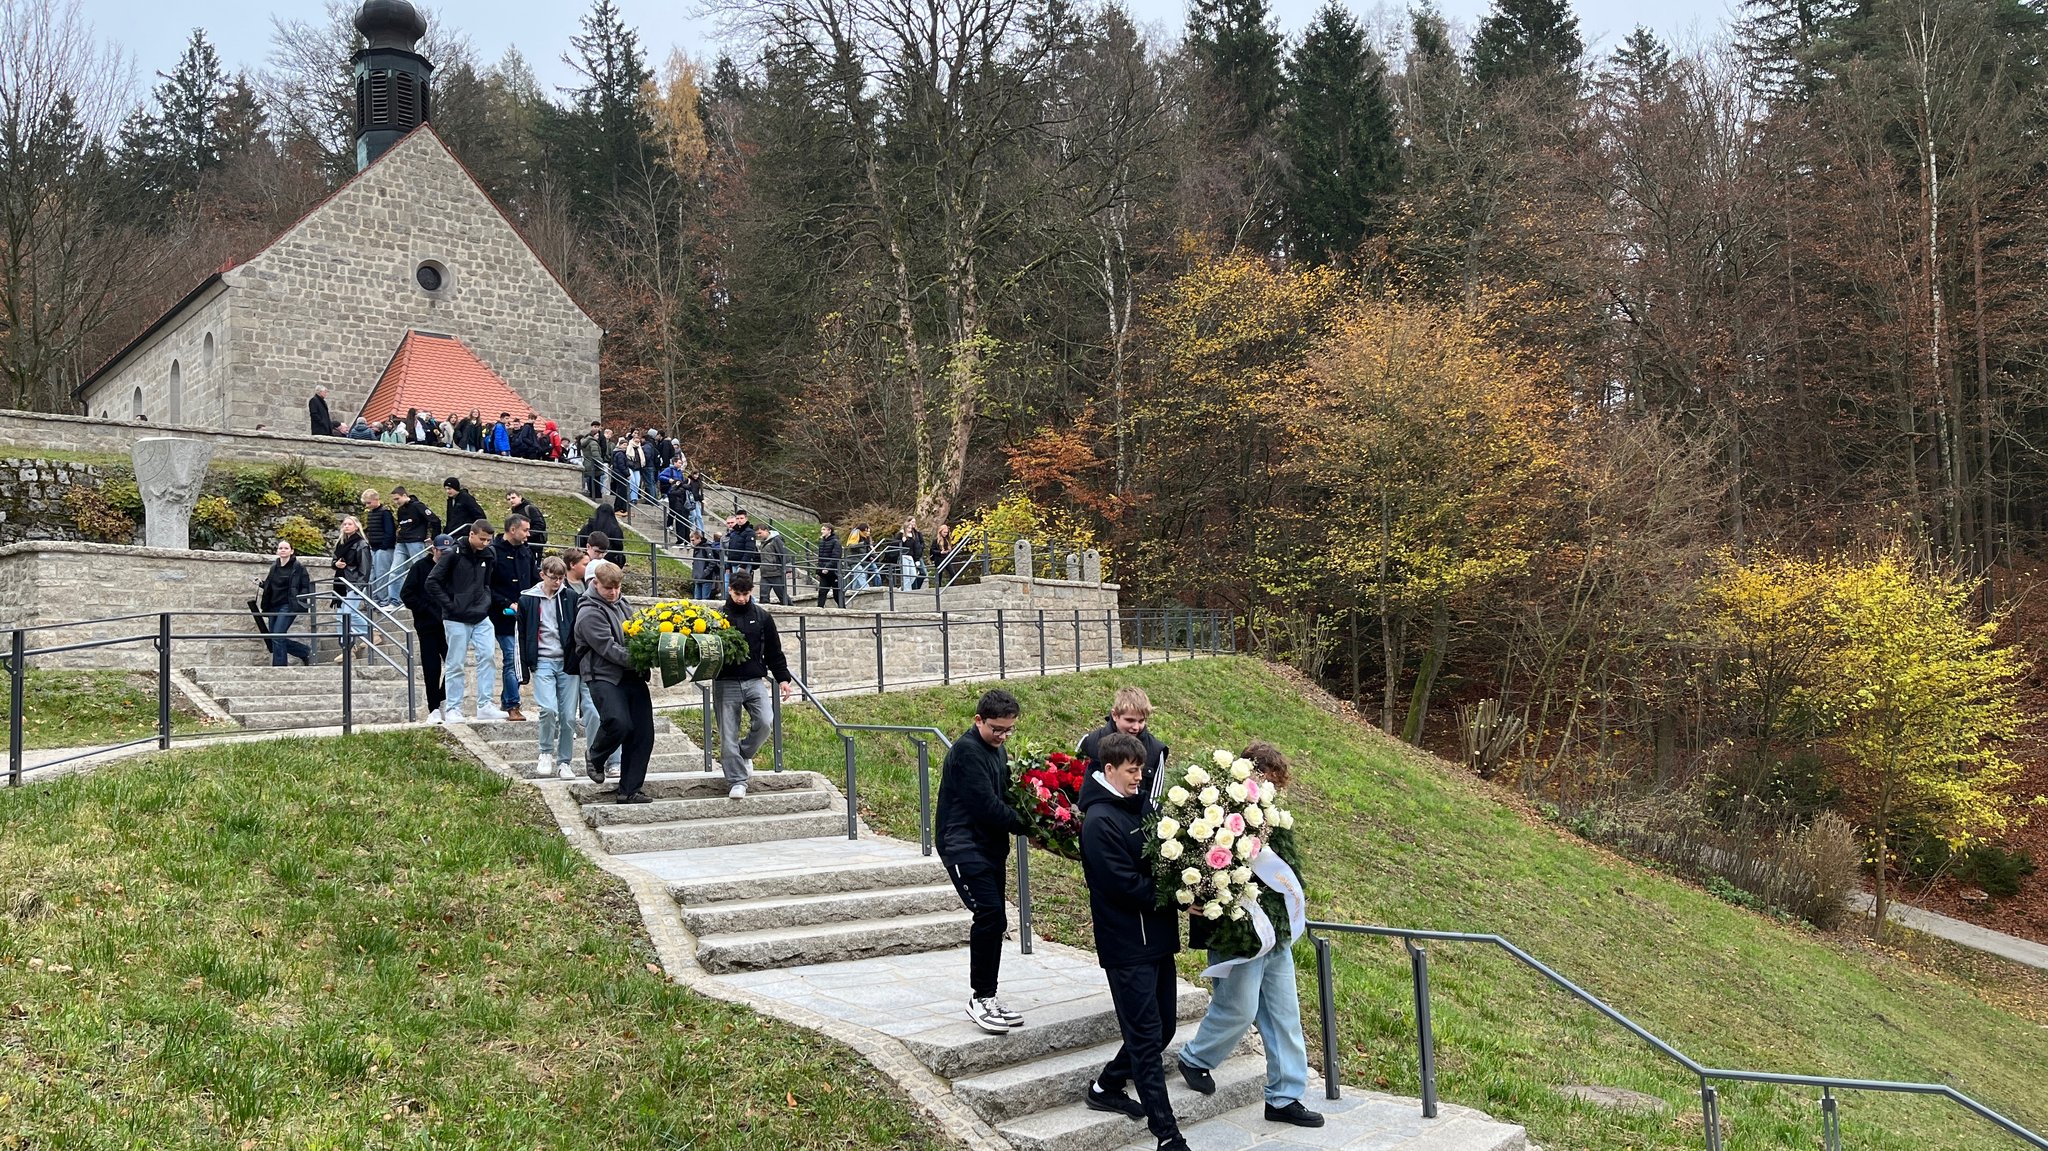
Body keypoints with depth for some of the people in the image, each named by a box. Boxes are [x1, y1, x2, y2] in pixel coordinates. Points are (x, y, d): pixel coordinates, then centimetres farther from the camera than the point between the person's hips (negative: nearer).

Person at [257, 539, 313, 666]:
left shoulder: (298, 567, -5)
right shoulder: (274, 568, 13)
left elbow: (306, 587, -5)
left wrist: (300, 599, -19)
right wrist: (261, 584, 5)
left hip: (288, 607, -7)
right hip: (274, 607, 7)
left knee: (277, 636, -14)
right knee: (274, 638, 6)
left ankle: (279, 666, -6)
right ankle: (306, 652, 22)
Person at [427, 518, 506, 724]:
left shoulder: (486, 556, 8)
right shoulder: (454, 555, -9)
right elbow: (432, 583, -10)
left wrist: (486, 602, 5)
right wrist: (449, 605, -12)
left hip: (481, 618, 5)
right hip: (457, 620, -5)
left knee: (489, 656, -6)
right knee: (457, 665, 0)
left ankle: (484, 706, 0)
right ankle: (452, 709, 9)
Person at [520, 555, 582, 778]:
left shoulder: (572, 598, 4)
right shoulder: (528, 600, 4)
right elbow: (522, 637, 7)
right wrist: (525, 670, 3)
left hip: (568, 662, 1)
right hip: (543, 662, -1)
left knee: (569, 716, 0)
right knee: (548, 709, -18)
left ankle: (564, 762, 13)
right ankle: (546, 752, 5)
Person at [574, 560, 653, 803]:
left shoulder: (622, 603, 16)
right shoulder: (590, 613, -8)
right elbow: (608, 648, -17)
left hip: (633, 677, 7)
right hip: (605, 677, -7)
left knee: (643, 734, 1)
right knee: (619, 723, -26)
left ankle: (630, 790, 10)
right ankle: (594, 756, 7)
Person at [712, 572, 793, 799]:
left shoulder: (762, 616, 8)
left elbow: (774, 651, 12)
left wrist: (783, 678, 7)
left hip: (755, 681, 1)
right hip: (726, 683, -1)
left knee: (765, 723, -14)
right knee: (728, 735, -2)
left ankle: (744, 755, 14)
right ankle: (737, 781, 6)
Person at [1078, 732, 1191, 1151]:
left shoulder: (1139, 806, 10)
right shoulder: (1099, 821, -16)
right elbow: (1125, 885, -20)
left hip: (1157, 938, 9)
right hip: (1128, 946, -9)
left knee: (1162, 1027, 16)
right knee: (1147, 1037, -3)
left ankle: (1107, 1086, 34)